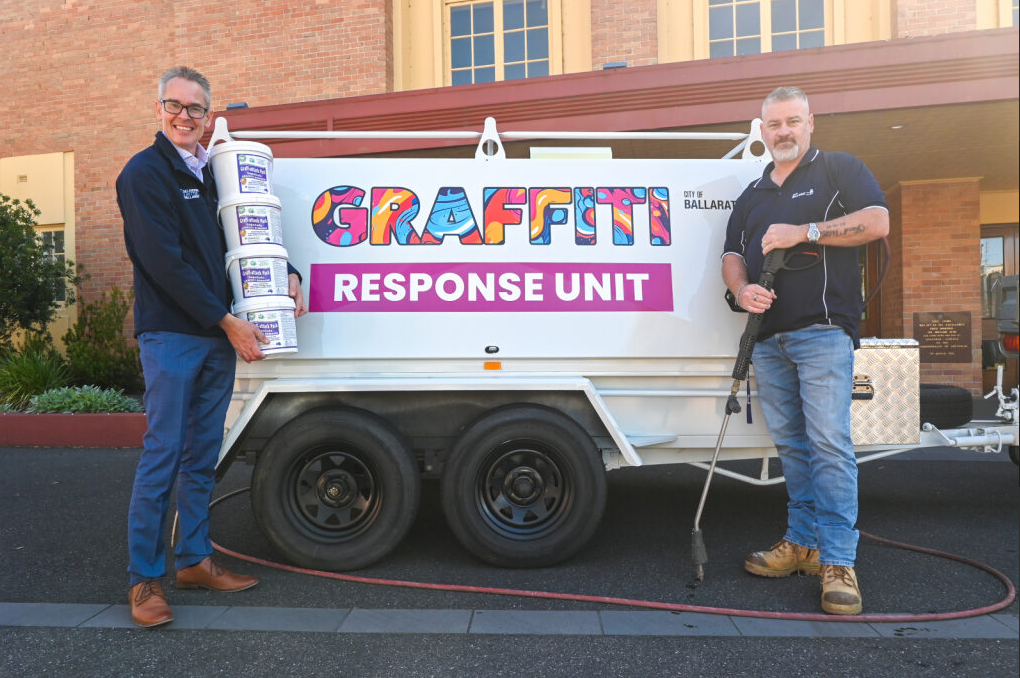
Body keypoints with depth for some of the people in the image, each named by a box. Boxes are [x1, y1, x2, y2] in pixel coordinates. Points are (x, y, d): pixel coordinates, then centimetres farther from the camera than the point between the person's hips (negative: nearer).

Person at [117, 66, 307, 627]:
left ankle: (194, 560, 22)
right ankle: (143, 577, 8)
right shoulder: (144, 173, -5)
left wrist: (287, 275, 3)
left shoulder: (214, 173, 16)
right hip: (170, 334, -6)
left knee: (202, 455, 11)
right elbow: (165, 263, -12)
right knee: (162, 455, -4)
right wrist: (228, 322, -14)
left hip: (220, 334, 7)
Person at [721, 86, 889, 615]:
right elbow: (732, 255, 18)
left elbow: (877, 222, -7)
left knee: (828, 442, -10)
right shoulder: (752, 195, 23)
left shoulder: (838, 169, 7)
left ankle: (838, 561, -5)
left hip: (822, 332, -5)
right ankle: (801, 542, 18)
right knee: (791, 444, 9)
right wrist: (741, 289, -4)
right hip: (768, 337, 6)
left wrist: (803, 232, -13)